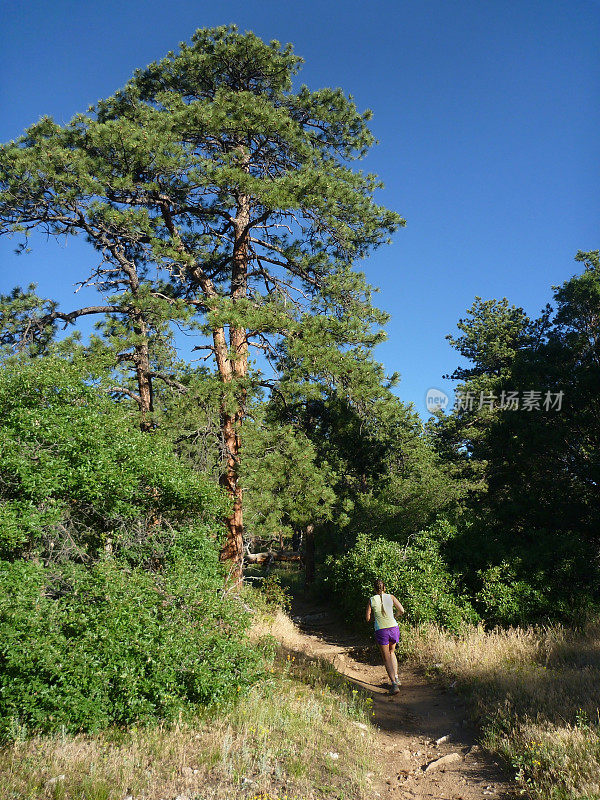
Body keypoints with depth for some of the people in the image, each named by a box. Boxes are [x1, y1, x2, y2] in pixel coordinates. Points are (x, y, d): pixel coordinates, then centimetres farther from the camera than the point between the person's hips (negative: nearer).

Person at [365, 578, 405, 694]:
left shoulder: (371, 600, 0)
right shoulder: (390, 597, 3)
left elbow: (367, 618, 1)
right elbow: (402, 611, 4)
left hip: (380, 631, -2)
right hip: (393, 628, 2)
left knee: (386, 658, 8)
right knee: (391, 652, 27)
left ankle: (394, 684, -5)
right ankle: (396, 677, 18)